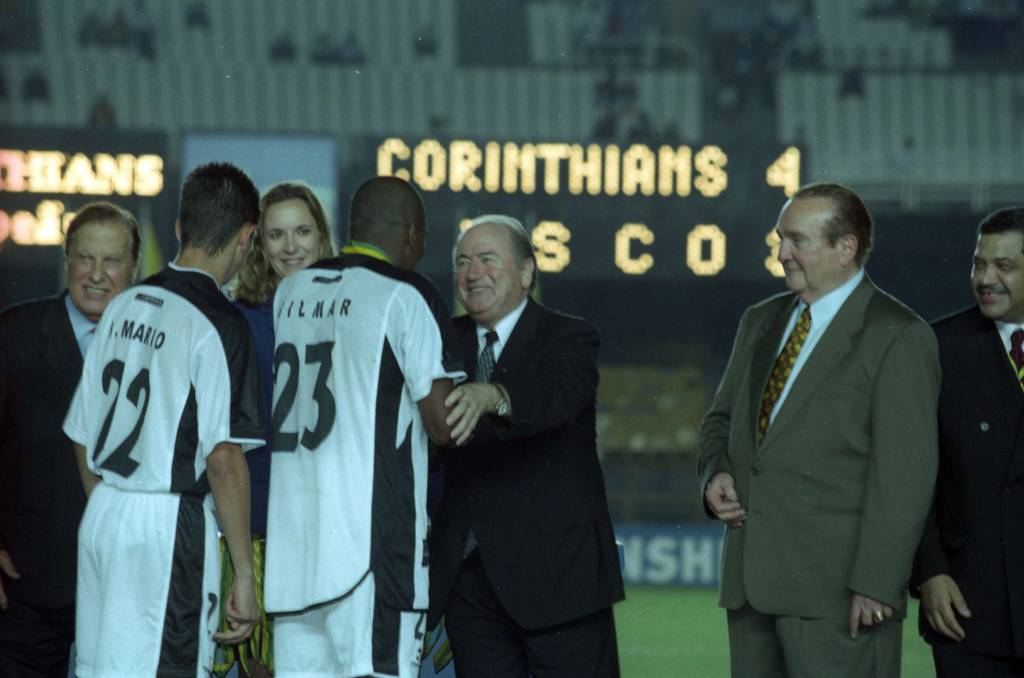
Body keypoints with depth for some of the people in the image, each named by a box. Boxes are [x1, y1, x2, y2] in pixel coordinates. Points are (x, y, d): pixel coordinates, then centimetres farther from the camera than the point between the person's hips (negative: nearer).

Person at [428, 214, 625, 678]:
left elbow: (558, 396, -25)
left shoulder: (569, 339, -3)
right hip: (469, 577, 5)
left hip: (556, 571, -5)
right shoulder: (447, 343, 13)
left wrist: (490, 397, -45)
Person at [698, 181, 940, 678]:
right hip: (752, 581, 7)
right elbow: (721, 419, 27)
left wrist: (874, 583, -17)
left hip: (837, 586, -7)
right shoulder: (760, 322, 17)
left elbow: (904, 473, -12)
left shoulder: (898, 337, -7)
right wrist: (716, 473, 4)